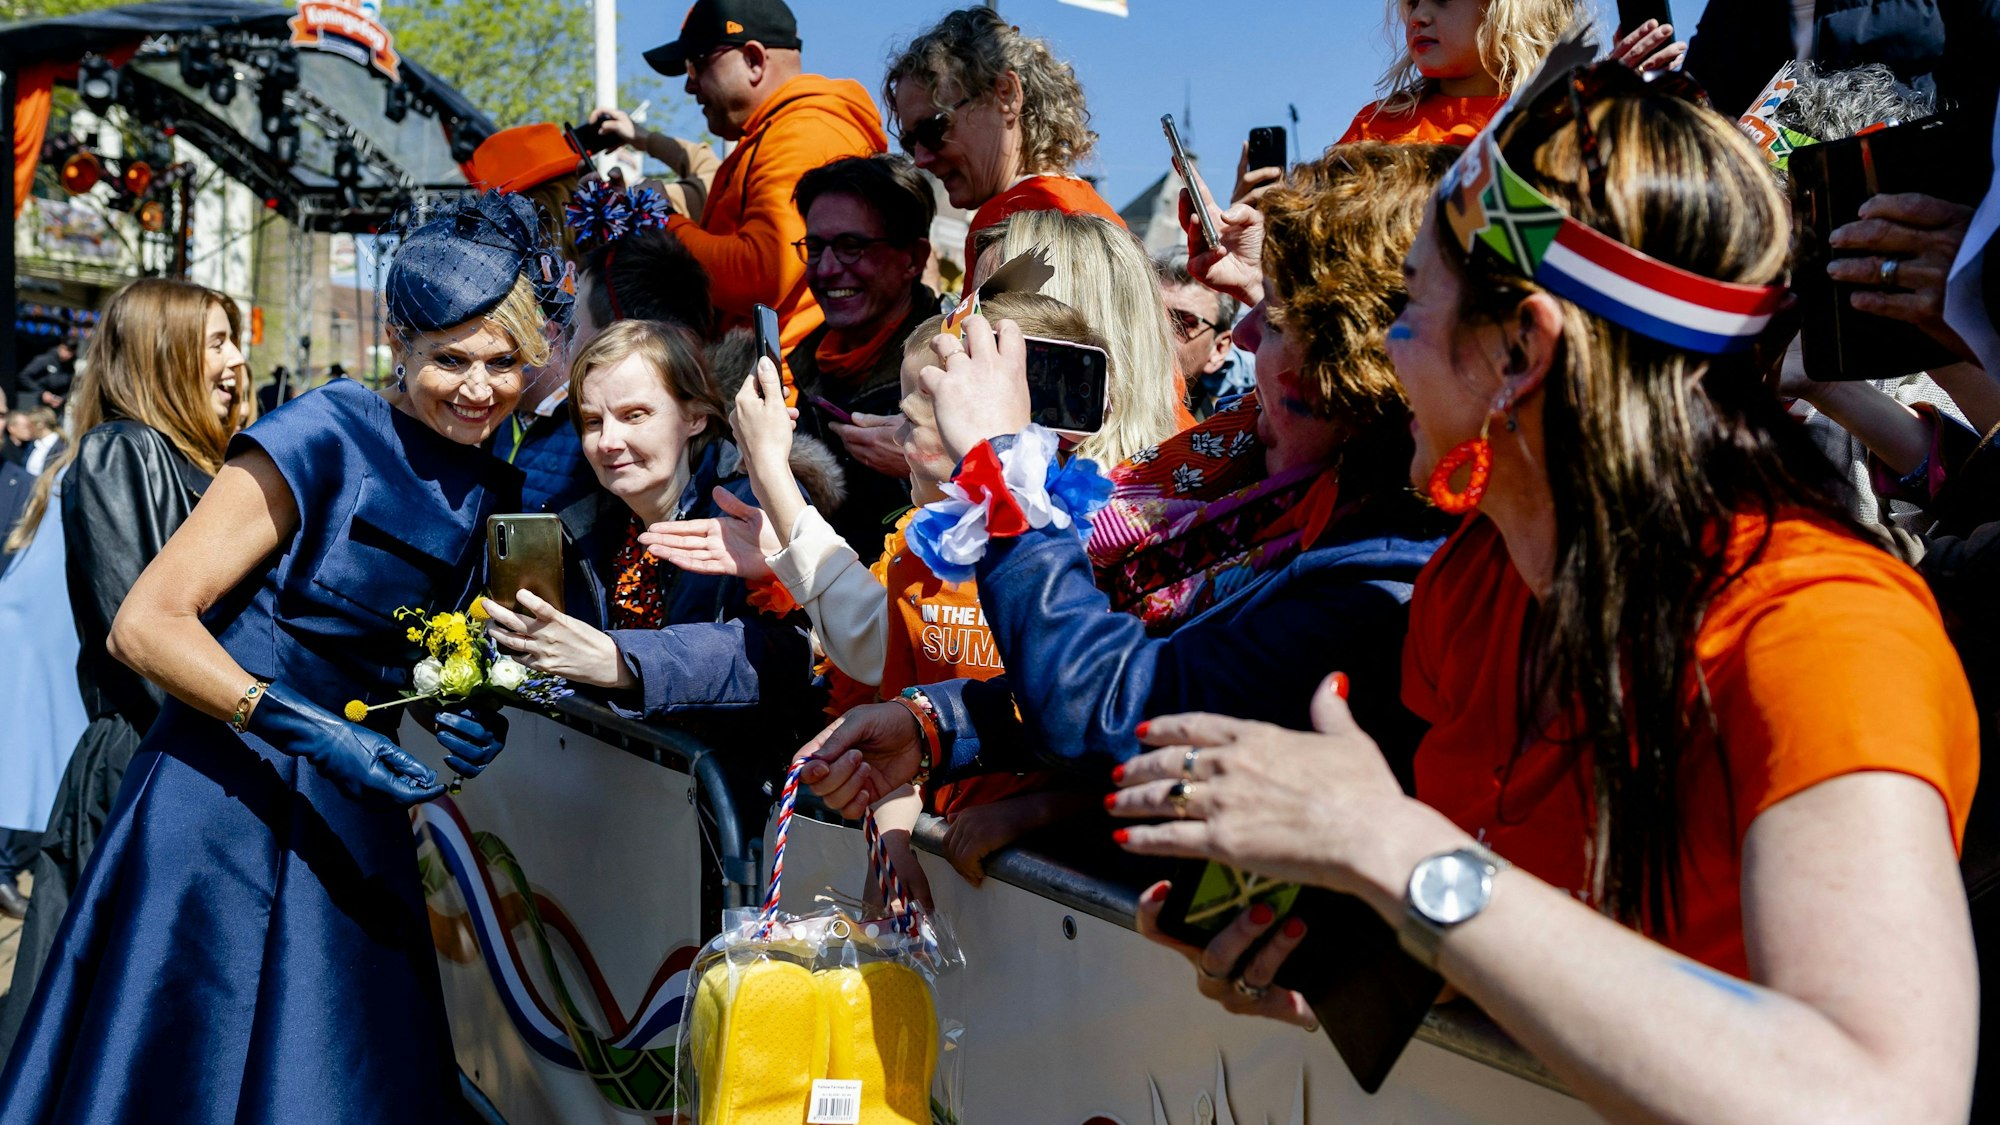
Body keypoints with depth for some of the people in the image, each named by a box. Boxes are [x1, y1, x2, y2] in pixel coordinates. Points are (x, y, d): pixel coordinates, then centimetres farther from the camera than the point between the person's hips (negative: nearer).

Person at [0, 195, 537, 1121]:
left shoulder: (490, 492, 8)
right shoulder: (325, 437, -12)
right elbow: (144, 623, -16)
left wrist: (476, 716, -1)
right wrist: (310, 730, -23)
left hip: (349, 830, 6)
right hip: (223, 810, -6)